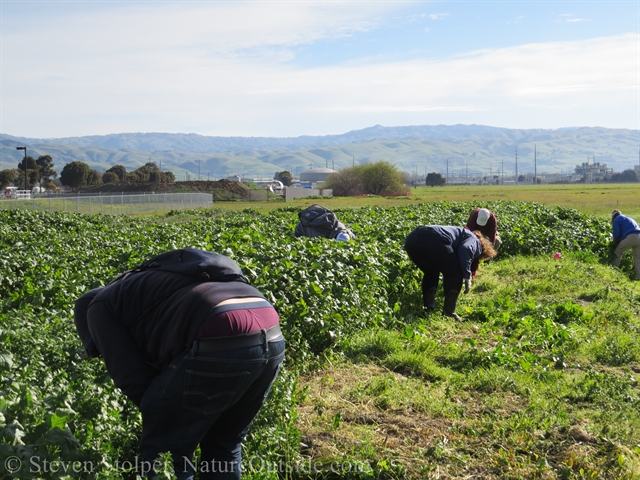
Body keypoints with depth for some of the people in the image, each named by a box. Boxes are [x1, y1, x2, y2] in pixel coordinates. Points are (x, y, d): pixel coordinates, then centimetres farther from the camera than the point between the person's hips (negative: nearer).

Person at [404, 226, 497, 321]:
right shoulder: (474, 240, 18)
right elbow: (465, 250, -7)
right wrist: (467, 277, 0)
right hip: (434, 241, -8)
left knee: (431, 273, 32)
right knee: (455, 273, 14)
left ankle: (428, 308, 26)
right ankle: (449, 312, 10)